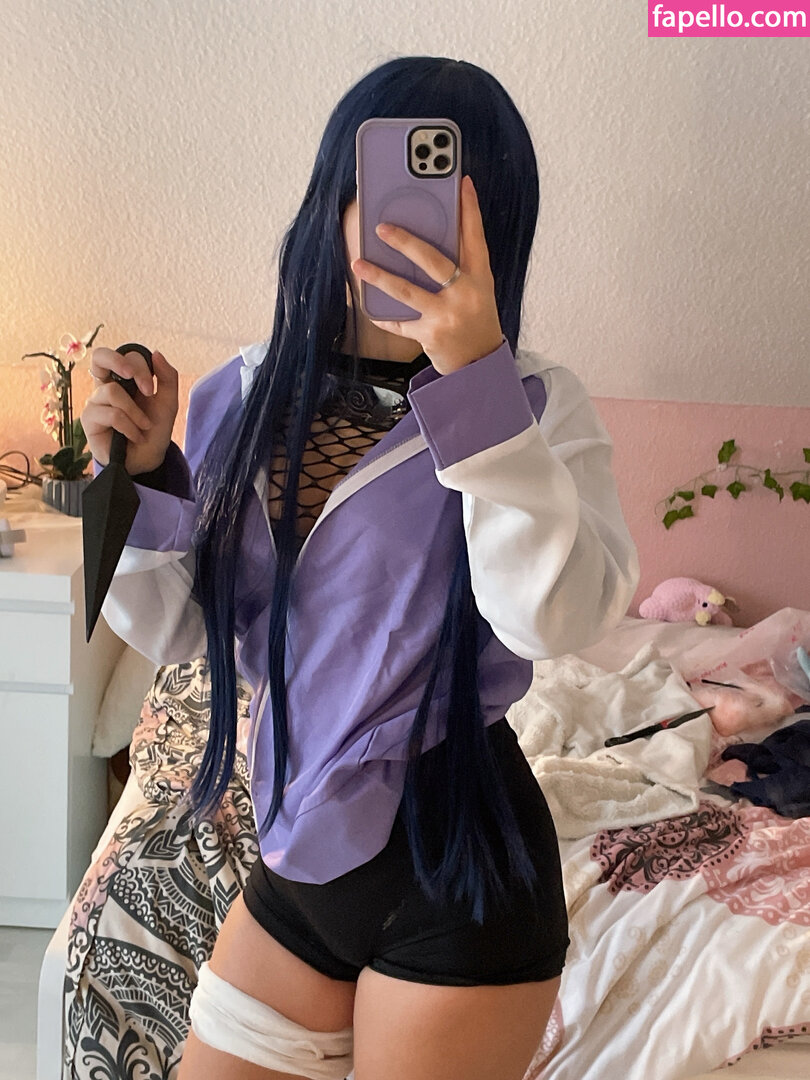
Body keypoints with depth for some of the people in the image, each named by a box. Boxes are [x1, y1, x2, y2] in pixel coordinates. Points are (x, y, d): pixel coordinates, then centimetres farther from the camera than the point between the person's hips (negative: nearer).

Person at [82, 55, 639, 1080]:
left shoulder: (534, 405, -12)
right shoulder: (244, 397, 0)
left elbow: (556, 617, -29)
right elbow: (171, 629, 2)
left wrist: (475, 374, -33)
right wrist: (143, 470, -13)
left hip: (460, 871, -4)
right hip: (296, 852, 5)